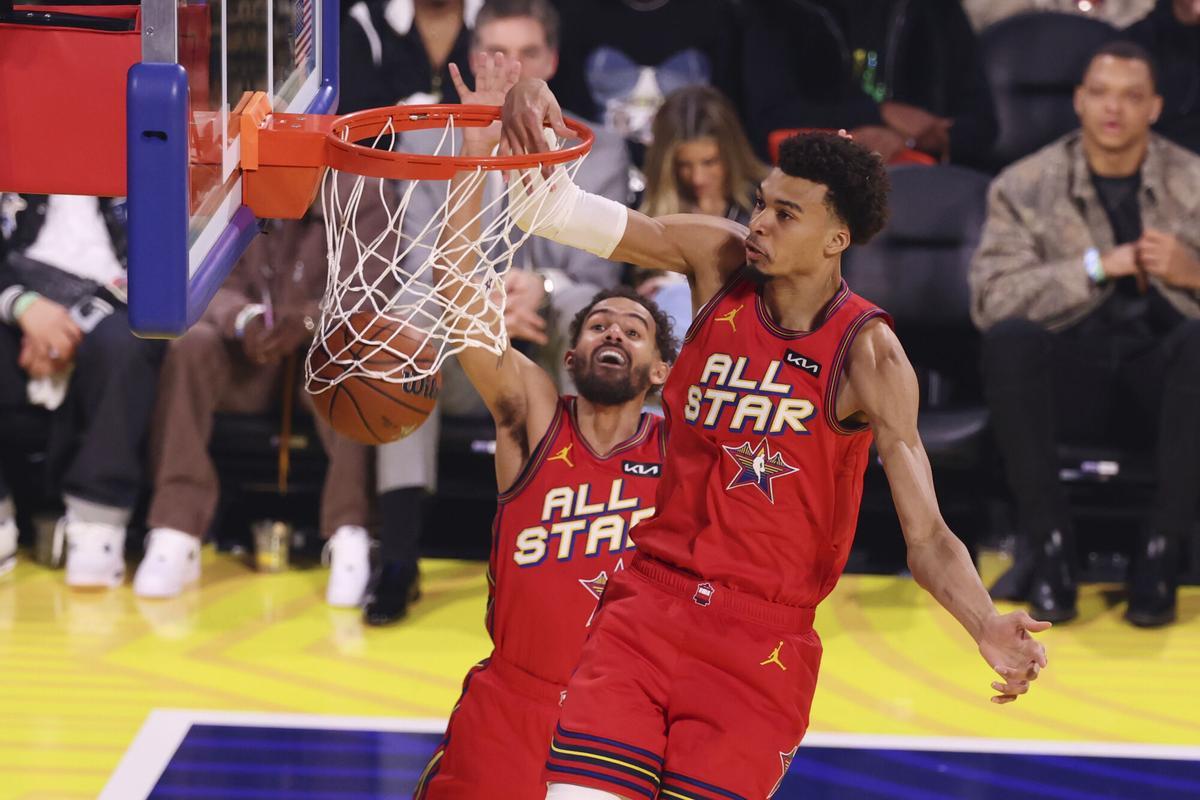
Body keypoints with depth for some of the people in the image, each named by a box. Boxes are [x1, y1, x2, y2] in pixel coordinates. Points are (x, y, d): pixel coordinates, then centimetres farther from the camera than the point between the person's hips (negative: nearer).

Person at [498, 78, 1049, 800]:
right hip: (647, 604, 3)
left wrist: (987, 628, -33)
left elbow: (928, 537, -14)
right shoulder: (719, 261, 0)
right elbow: (559, 211, -1)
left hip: (761, 641, -3)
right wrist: (532, 116, -22)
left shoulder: (868, 356, -10)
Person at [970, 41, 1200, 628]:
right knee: (1010, 338, -32)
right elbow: (990, 299, -11)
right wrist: (1096, 267, -19)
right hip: (1072, 376, 0)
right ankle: (1050, 546, -23)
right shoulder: (1024, 187, 3)